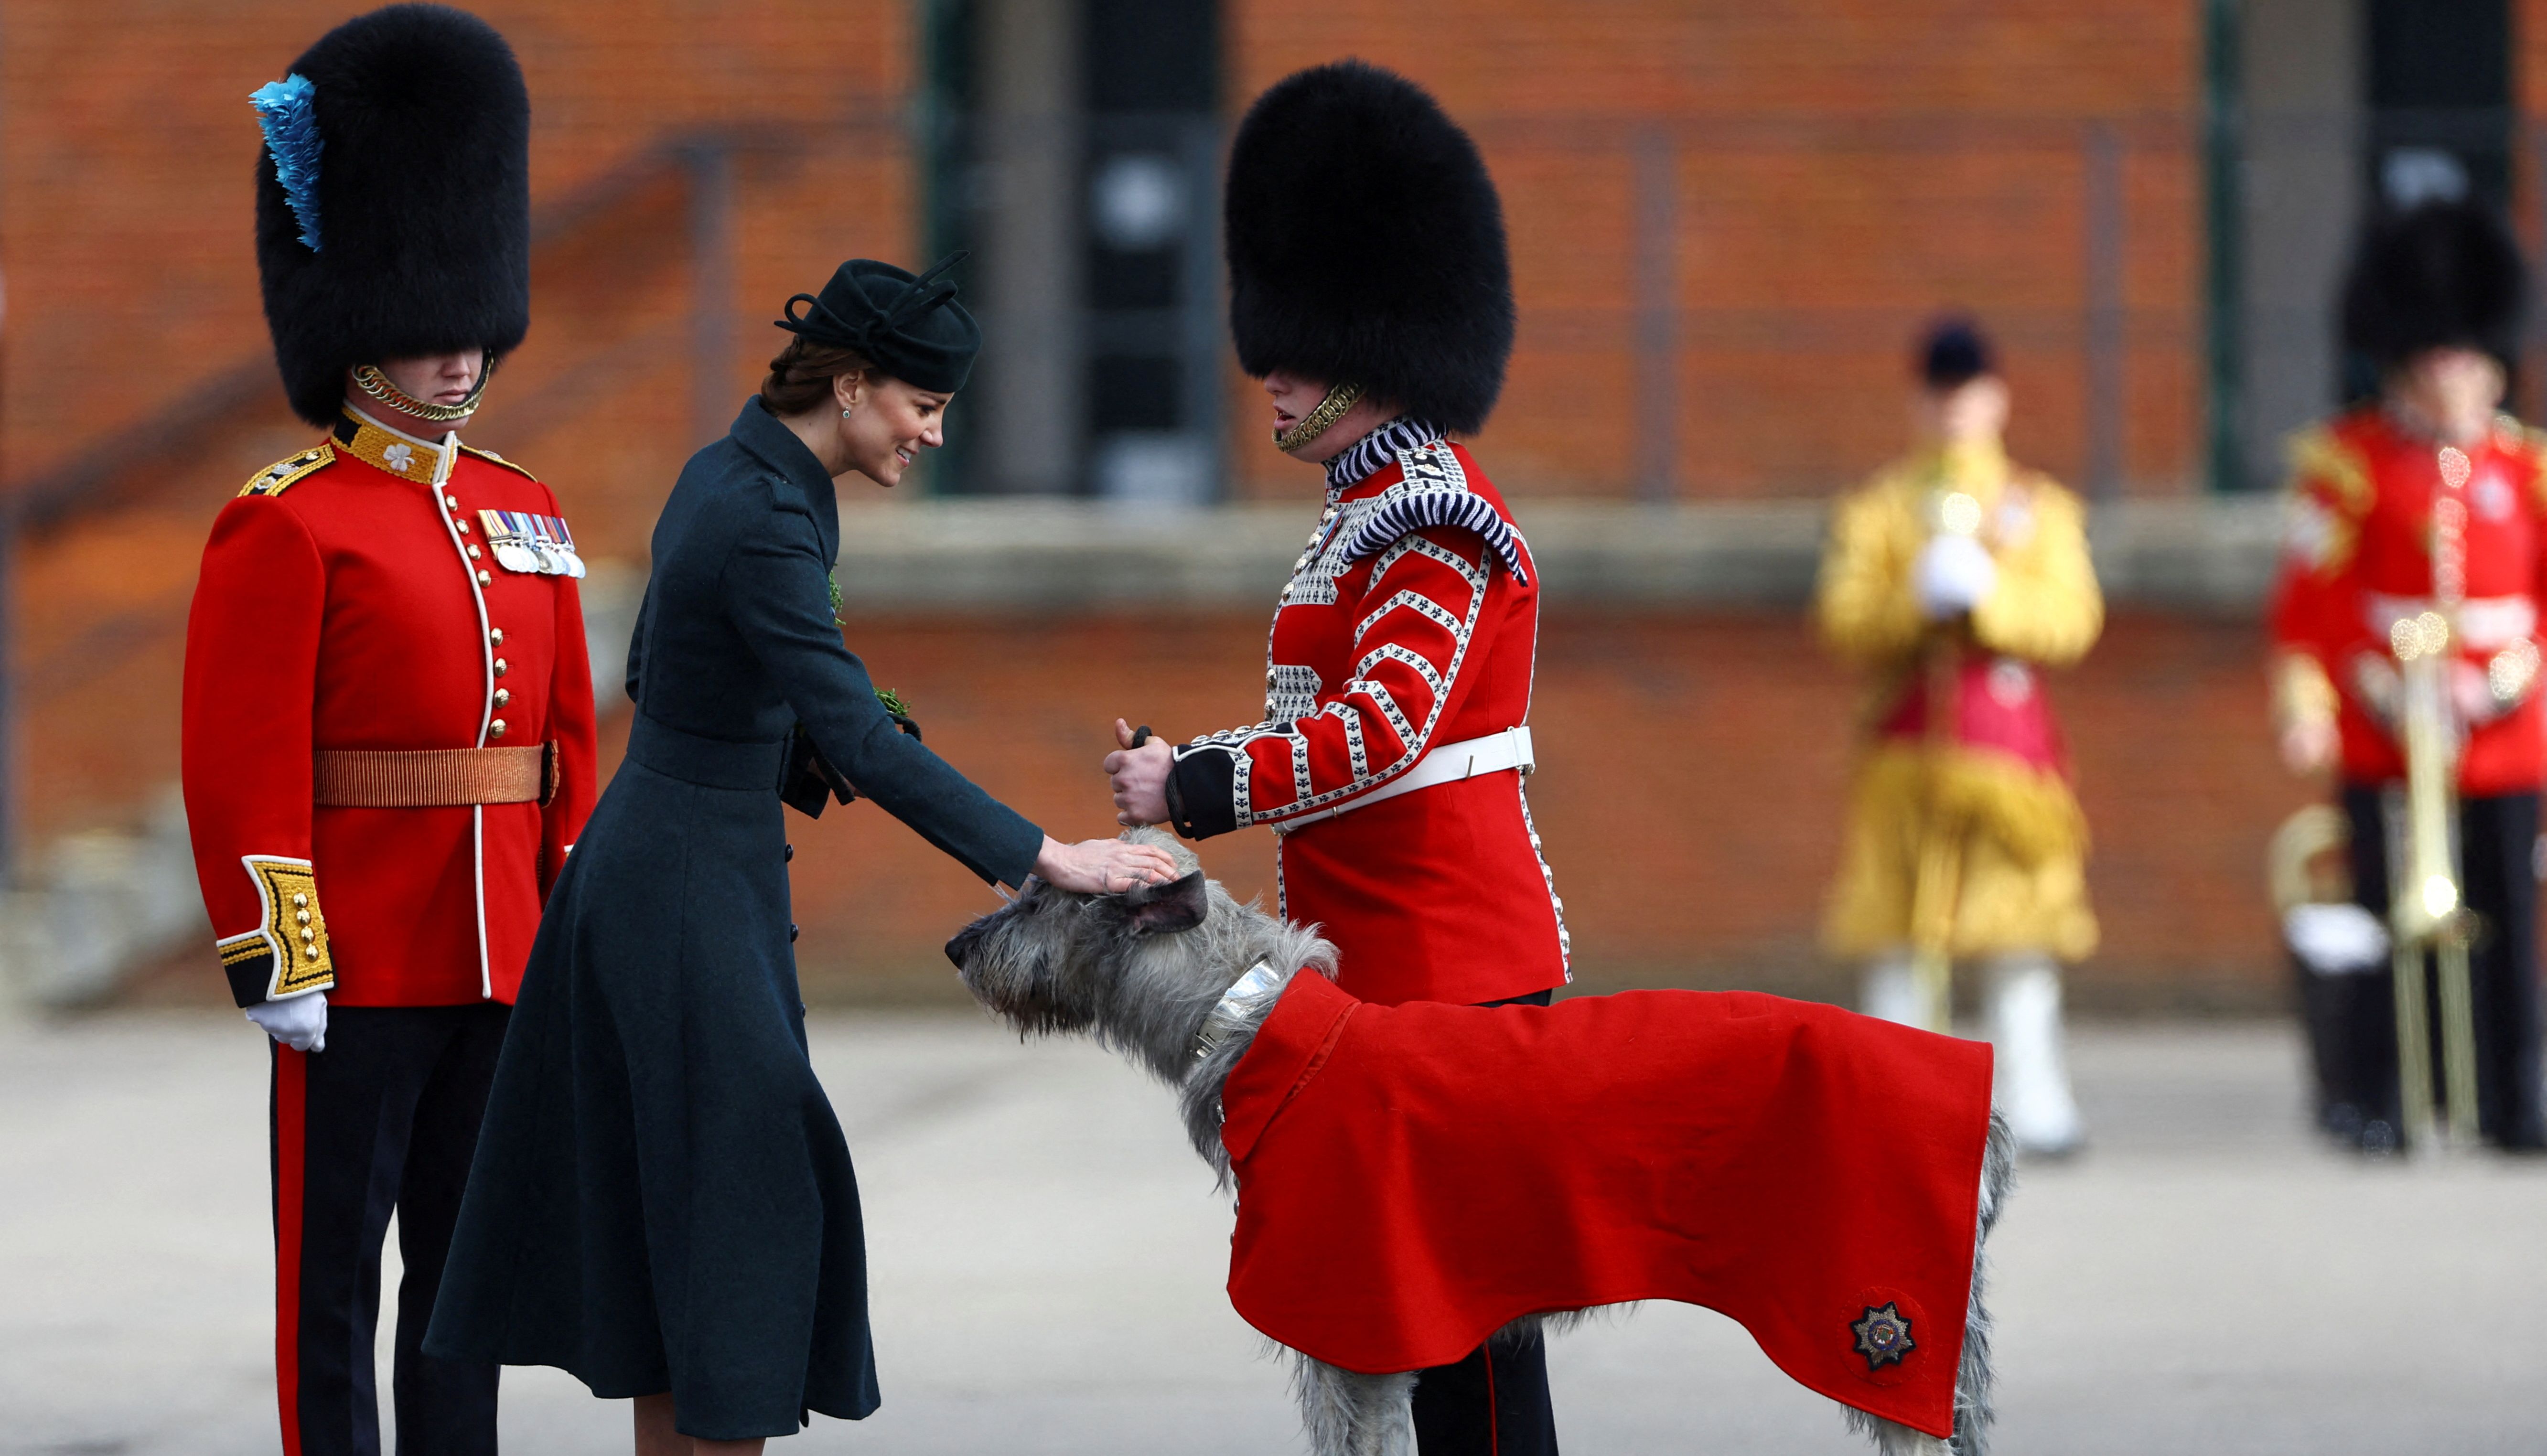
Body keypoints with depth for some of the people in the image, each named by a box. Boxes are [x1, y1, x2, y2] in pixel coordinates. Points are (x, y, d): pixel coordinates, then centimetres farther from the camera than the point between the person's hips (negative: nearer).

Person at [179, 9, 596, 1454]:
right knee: (336, 1279, -1)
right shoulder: (287, 524, -7)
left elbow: (570, 740, 17)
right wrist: (279, 966, -17)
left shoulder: (523, 512, 14)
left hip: (503, 957, 7)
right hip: (359, 963, -6)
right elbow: (246, 766, -12)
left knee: (467, 1271, 11)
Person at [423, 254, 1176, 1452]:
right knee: (742, 1210, -6)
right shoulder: (765, 524, -22)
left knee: (661, 1203, 13)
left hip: (642, 864, 10)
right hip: (694, 894, -10)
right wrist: (1047, 858, -29)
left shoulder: (721, 473, 8)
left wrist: (809, 762, 7)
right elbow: (857, 738, -28)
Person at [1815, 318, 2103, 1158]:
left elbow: (2072, 620, -1)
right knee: (1897, 939, -3)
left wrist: (1988, 592, -15)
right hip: (1909, 736, 0)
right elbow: (1844, 624, -1)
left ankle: (2035, 1110, -1)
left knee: (2021, 938, -2)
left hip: (2009, 734, 0)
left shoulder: (2042, 508, 11)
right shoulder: (1876, 509, 10)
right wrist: (1919, 599, -17)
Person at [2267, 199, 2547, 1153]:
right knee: (2383, 914, -1)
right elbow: (2307, 597, -2)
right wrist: (2304, 706, -9)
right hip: (2384, 741, -3)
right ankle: (2366, 1100, 7)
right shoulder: (2347, 464, 0)